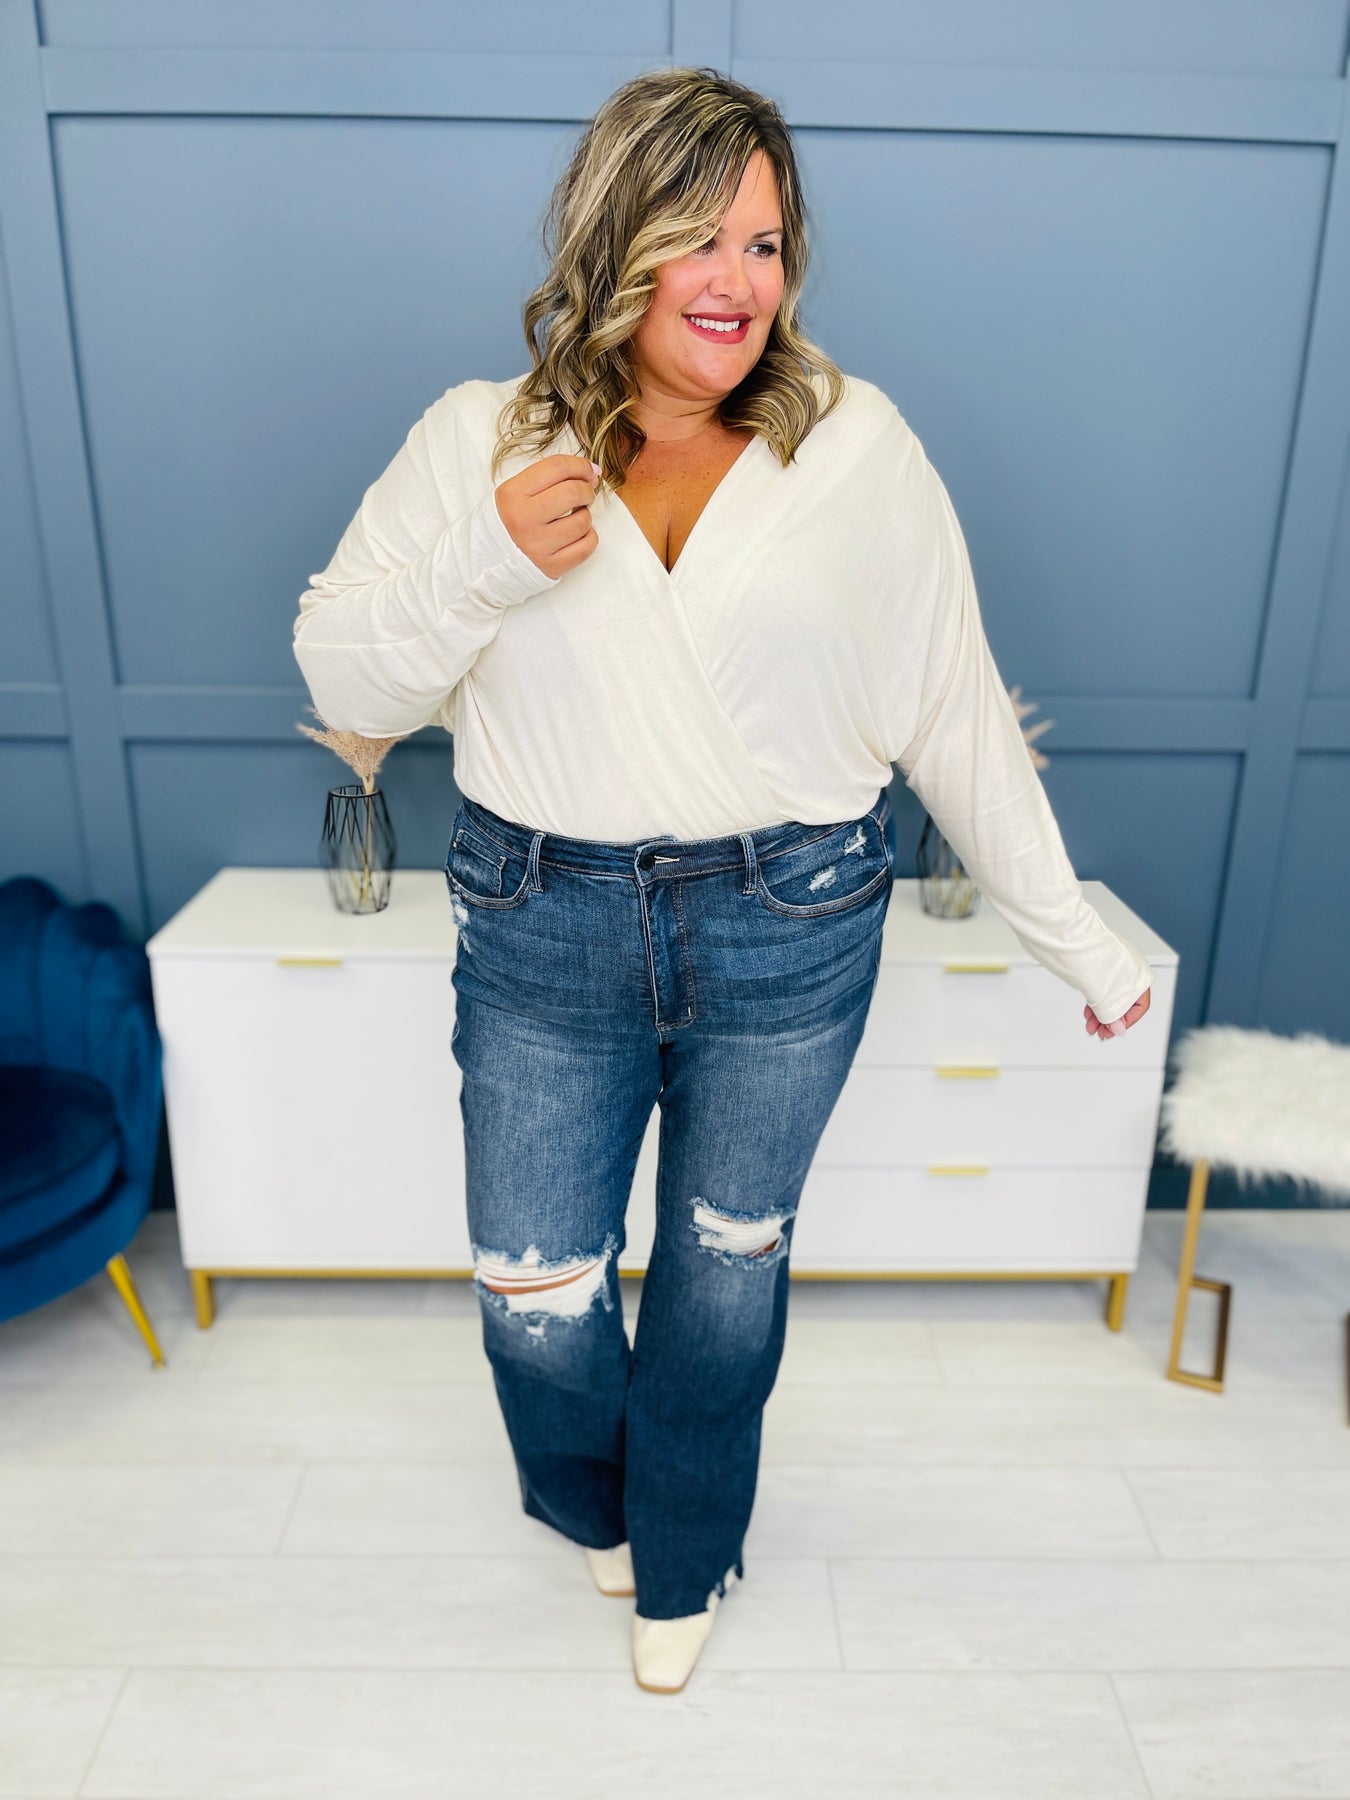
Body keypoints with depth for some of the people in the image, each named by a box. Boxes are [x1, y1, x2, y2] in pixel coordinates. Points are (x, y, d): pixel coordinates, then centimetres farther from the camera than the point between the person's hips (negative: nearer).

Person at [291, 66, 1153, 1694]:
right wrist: (481, 563, -19)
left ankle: (683, 1563, 49)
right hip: (544, 931, 1)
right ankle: (592, 1502, 51)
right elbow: (344, 683, 0)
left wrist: (1077, 940, 2)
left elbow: (956, 714, 0)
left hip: (791, 931, 0)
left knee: (728, 1267, 18)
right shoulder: (477, 442, 0)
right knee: (532, 1294, 12)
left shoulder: (857, 444, -2)